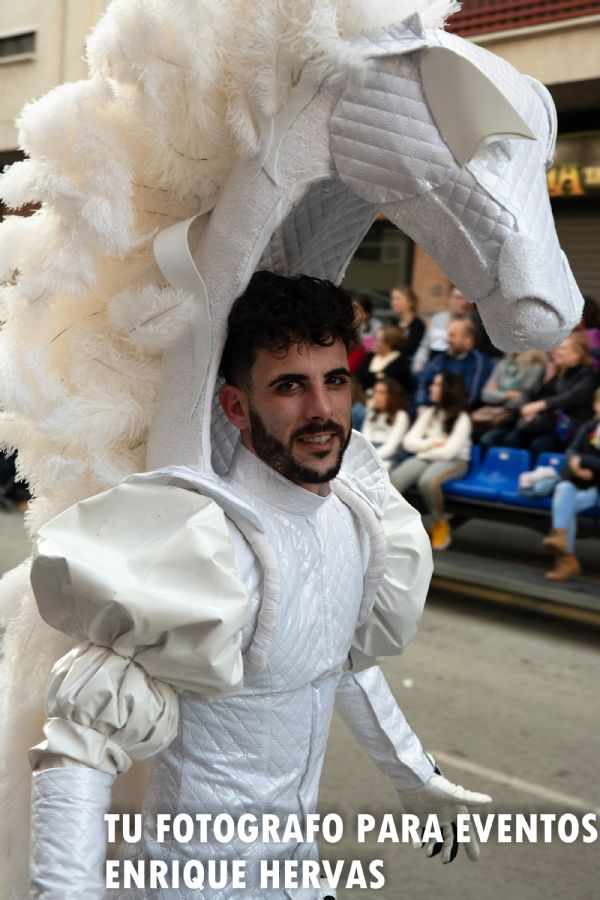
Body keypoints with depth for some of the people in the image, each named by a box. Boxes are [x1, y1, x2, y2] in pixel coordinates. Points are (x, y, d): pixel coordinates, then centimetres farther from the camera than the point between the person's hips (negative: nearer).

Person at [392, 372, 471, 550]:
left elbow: (448, 452, -17)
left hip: (453, 462, -5)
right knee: (395, 479, -26)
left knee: (427, 481, -39)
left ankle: (440, 524, -16)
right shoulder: (429, 413, 12)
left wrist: (423, 449, -4)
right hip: (425, 458, 5)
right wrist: (430, 444, -12)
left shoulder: (462, 418, -8)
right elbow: (409, 442, 6)